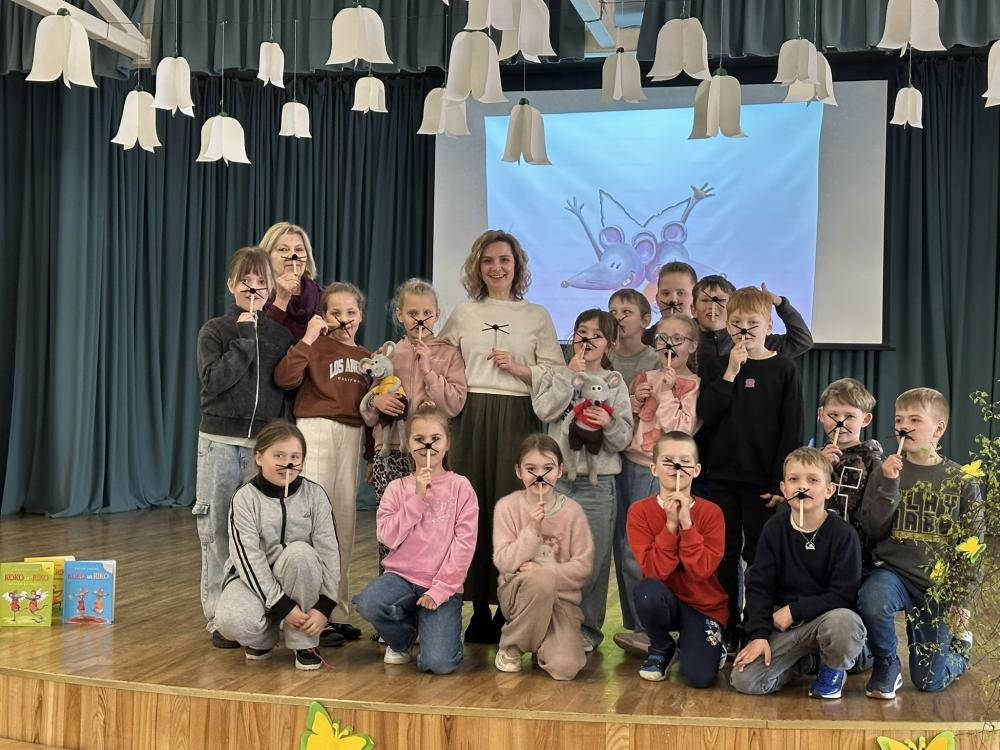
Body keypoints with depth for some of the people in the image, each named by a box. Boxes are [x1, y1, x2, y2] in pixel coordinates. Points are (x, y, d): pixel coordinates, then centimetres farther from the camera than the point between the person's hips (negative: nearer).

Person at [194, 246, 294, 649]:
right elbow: (212, 381, -11)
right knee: (216, 531, 0)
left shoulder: (281, 335, 9)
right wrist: (245, 338, -13)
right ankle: (219, 618, 5)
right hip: (220, 441, -1)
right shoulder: (215, 331, 3)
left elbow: (289, 389, 10)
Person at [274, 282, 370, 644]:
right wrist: (308, 339, -19)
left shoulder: (366, 357, 15)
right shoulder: (316, 347, -3)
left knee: (344, 522, 9)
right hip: (316, 429, -6)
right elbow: (284, 378, -20)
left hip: (352, 435, 6)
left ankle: (337, 610, 19)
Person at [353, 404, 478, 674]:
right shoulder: (398, 487, 6)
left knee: (438, 663, -21)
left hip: (443, 583, -2)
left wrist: (441, 589, -14)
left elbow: (464, 543, -7)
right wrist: (417, 498, -12)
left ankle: (436, 628, 17)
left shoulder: (460, 487, -1)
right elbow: (388, 537, -6)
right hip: (401, 575, 2)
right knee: (367, 603, -31)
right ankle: (401, 640, 4)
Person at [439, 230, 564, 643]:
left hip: (517, 419, -1)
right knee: (472, 508, -1)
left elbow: (557, 374, 4)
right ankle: (479, 610, 8)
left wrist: (519, 368, -8)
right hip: (471, 419, 1)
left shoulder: (537, 315, 9)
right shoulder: (463, 314, 13)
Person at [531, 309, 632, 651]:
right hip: (558, 476, 0)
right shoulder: (557, 374, 8)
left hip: (597, 481, 0)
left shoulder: (614, 383, 7)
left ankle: (587, 627, 14)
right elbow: (544, 410, -11)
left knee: (593, 555, 2)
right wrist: (571, 373, -10)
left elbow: (623, 439, 3)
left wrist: (610, 423, -17)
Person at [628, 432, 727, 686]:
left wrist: (686, 524, -24)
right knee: (648, 590, -36)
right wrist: (670, 525, -25)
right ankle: (661, 648, -2)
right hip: (663, 601, 1)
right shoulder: (640, 511, -9)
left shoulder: (711, 512, -8)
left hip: (704, 606, 0)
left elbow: (702, 570, -19)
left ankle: (712, 642, 16)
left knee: (699, 677, -22)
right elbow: (655, 570, -18)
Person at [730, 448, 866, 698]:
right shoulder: (774, 529, -1)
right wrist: (758, 635, -12)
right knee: (744, 680, -17)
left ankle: (832, 668, -2)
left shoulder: (843, 534, -11)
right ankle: (807, 662, 14)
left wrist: (795, 610, -17)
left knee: (843, 621, -40)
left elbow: (843, 595, -15)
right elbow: (758, 586, -1)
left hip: (829, 615, -2)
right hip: (783, 622, 3)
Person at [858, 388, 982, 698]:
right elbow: (872, 530, -7)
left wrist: (962, 599, -3)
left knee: (928, 680, 1)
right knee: (872, 599, -37)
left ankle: (959, 647, 36)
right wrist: (888, 485, -17)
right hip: (893, 571, 0)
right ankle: (886, 665, -7)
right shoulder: (886, 471, 1)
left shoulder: (962, 482, 0)